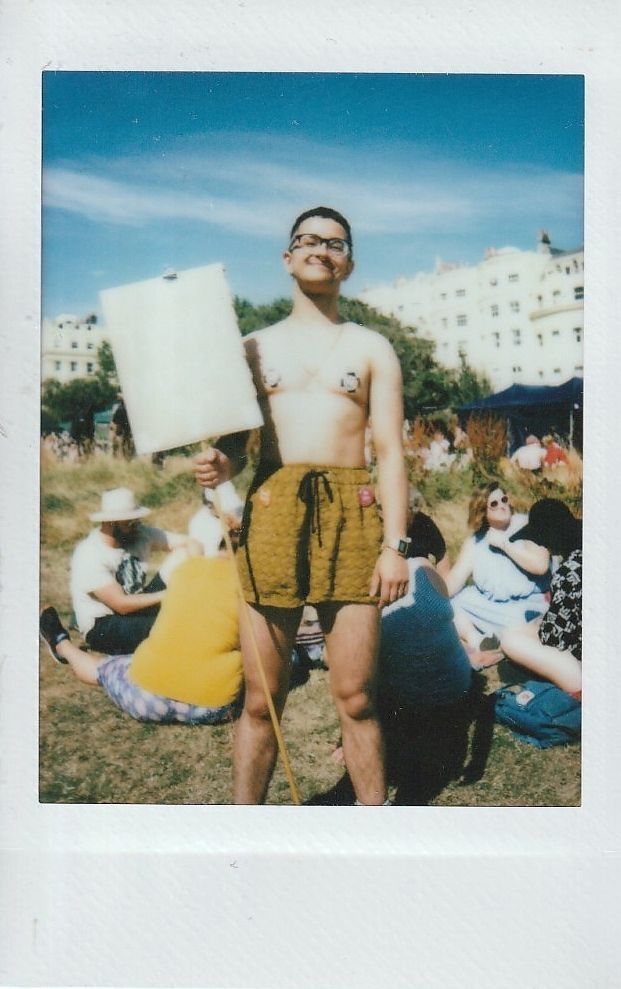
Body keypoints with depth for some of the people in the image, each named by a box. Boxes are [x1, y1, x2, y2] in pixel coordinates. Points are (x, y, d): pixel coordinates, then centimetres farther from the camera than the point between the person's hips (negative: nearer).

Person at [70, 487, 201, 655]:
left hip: (136, 610, 6)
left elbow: (191, 543, -4)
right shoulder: (89, 555, -23)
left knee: (182, 555, -10)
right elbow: (121, 605, -26)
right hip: (102, 628, -6)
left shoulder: (140, 534, -7)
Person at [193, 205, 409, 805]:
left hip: (350, 513, -1)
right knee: (261, 698, 4)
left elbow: (390, 452, 6)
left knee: (356, 696, 1)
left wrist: (395, 544, -5)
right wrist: (218, 467, -10)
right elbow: (235, 442, 15)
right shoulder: (254, 347, 17)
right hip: (271, 510, 1)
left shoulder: (372, 348, 13)